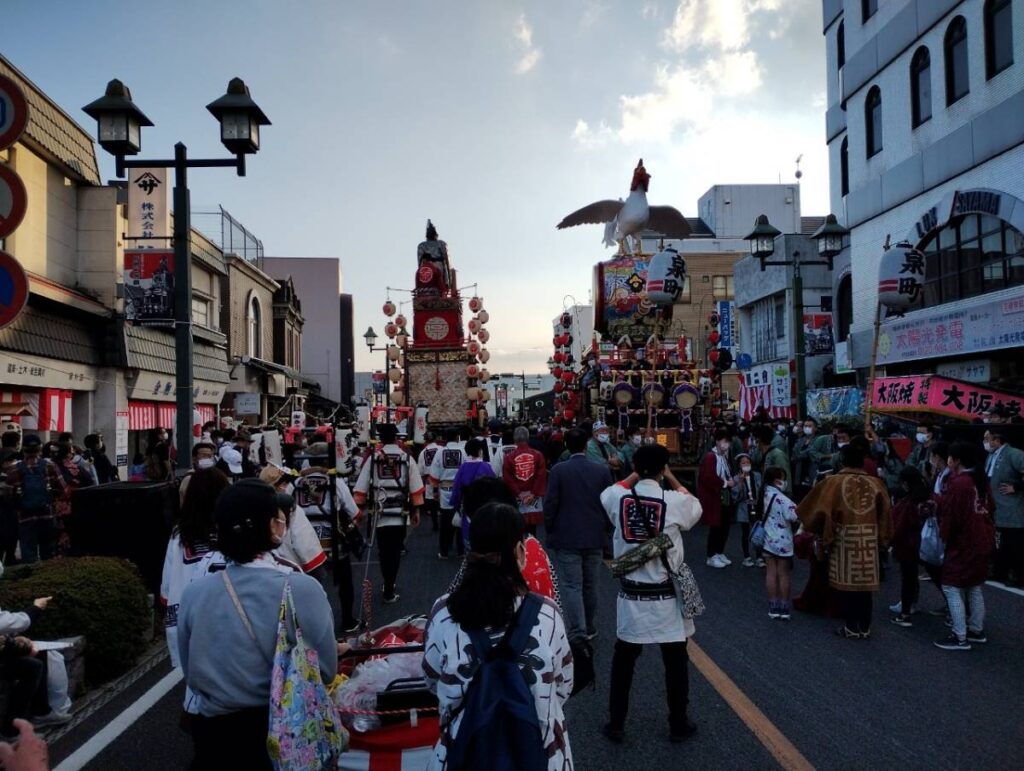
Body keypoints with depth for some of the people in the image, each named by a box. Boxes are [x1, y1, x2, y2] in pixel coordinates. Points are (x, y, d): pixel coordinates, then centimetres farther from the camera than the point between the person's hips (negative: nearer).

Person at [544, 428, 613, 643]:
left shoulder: (558, 470, -10)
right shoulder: (603, 470, -2)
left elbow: (550, 504, -8)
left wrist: (550, 531, 6)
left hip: (566, 538, -3)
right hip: (594, 538, 3)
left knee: (572, 586, -3)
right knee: (590, 585, 16)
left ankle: (578, 633, -12)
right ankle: (589, 628, 29)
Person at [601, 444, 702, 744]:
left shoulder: (618, 498, -8)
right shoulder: (675, 502, -13)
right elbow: (695, 507, 11)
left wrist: (636, 475, 24)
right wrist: (671, 478, 17)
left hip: (631, 595, 2)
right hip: (666, 596, -2)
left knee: (623, 661, 15)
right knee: (675, 663, 15)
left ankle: (616, 725, 23)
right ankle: (678, 725, 28)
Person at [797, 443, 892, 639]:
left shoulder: (834, 482, -7)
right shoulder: (875, 483, 2)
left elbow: (822, 511, -9)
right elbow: (885, 515, 5)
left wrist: (825, 535, 2)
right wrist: (882, 539, 13)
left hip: (844, 540, -3)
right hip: (869, 540, 3)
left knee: (846, 584, 5)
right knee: (864, 584, 10)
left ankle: (851, 628, 10)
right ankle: (865, 628, 16)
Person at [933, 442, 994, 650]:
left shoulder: (959, 483, -20)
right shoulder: (980, 480, 8)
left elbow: (950, 514, -17)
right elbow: (987, 508, 15)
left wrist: (944, 535, -1)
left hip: (963, 543, -9)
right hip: (981, 541, 10)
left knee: (951, 588, -5)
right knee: (974, 587, 18)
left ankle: (960, 638, -4)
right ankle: (977, 631, 26)